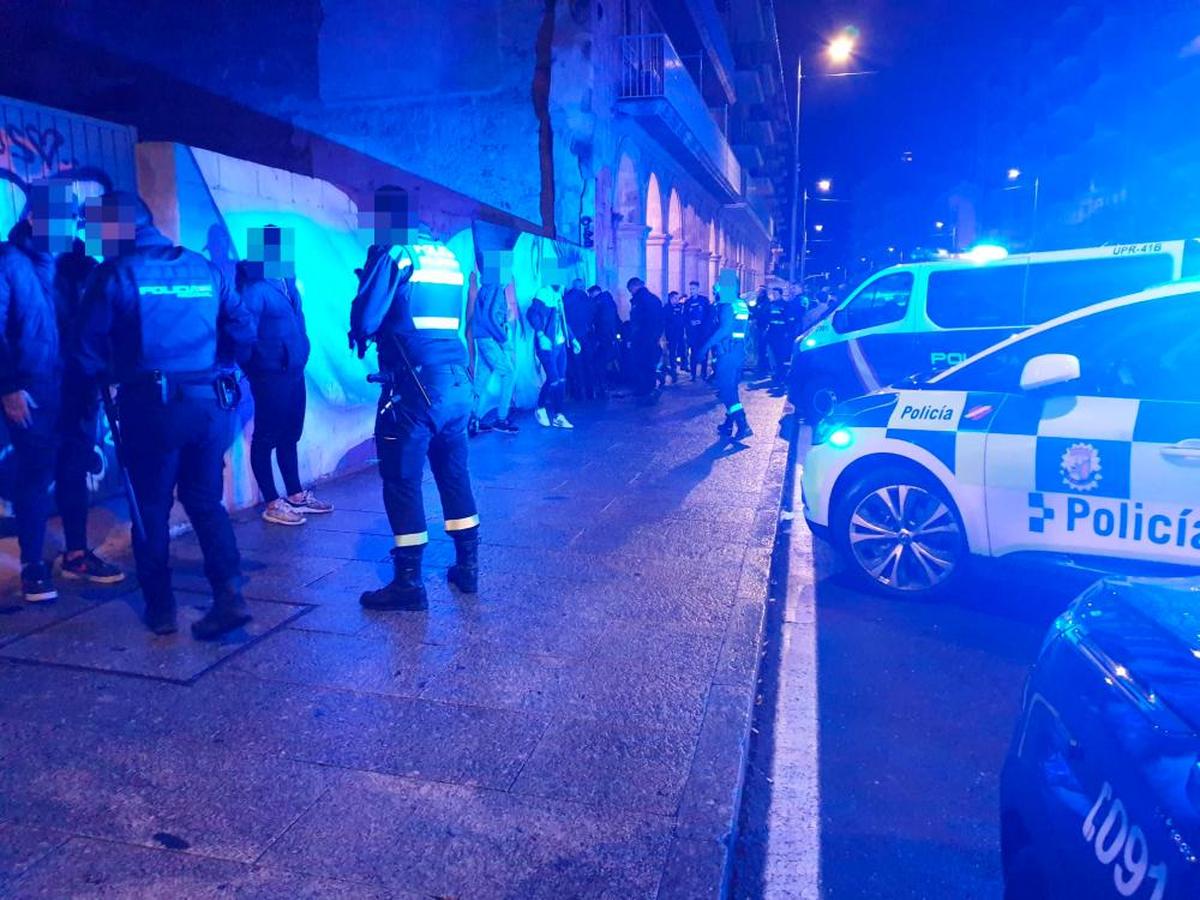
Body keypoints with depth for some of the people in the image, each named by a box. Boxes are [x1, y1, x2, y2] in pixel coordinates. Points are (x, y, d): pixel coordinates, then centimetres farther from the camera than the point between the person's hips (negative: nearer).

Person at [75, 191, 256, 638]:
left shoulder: (116, 274, -1)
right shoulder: (205, 268, 9)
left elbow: (88, 346, 1)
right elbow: (243, 329, 8)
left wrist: (107, 376, 20)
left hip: (154, 404, -3)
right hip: (211, 401, 3)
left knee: (151, 507, 11)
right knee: (206, 501, 12)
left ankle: (160, 606, 16)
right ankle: (230, 593, -2)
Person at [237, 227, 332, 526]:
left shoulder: (286, 279, 10)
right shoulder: (253, 286, -14)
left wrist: (300, 357, 14)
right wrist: (253, 366, -13)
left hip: (294, 370, 8)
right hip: (270, 374, -8)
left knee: (289, 435, 17)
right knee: (266, 438, 3)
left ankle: (296, 495, 29)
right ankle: (272, 504, 12)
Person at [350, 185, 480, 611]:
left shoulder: (393, 256, -6)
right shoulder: (448, 256, 14)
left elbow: (365, 319, -12)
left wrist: (362, 336, 9)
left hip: (413, 387, -7)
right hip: (456, 382, 7)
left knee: (402, 480, 1)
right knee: (454, 473, 14)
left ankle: (409, 582, 5)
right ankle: (467, 566, 22)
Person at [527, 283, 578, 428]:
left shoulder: (558, 295, 16)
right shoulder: (543, 293, -9)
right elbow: (532, 313, -21)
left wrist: (572, 339, 24)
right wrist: (540, 334, -34)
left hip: (560, 345, 8)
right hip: (547, 345, -8)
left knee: (561, 381, 7)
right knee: (553, 380, -10)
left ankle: (558, 416, 16)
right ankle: (540, 409, 8)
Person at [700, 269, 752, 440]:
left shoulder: (726, 305, -14)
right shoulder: (741, 304, 13)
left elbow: (725, 329, -26)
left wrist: (706, 345, -23)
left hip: (727, 353, -9)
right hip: (739, 351, 9)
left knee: (727, 390, -8)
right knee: (730, 387, 16)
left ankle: (743, 426, -15)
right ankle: (729, 423, 23)